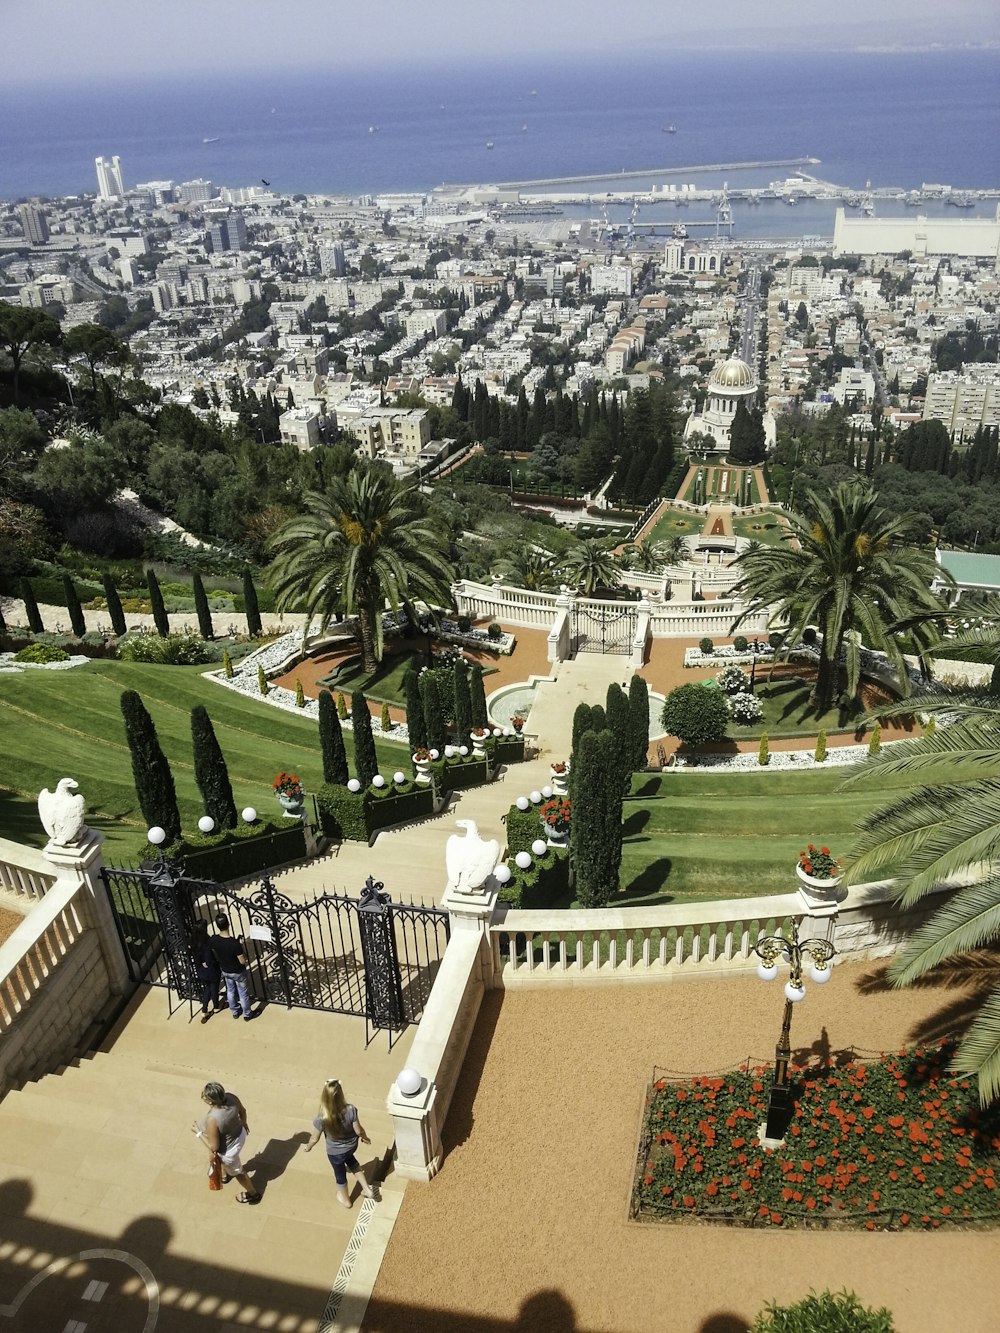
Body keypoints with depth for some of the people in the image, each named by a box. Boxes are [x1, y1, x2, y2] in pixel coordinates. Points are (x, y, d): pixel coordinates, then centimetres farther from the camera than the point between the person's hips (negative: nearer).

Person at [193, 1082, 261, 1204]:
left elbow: (214, 1147, -28)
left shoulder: (212, 1120, -42)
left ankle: (253, 1194, 51)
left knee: (236, 1171, 26)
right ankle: (225, 1174, 70)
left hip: (229, 1149, -6)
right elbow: (242, 1110, -3)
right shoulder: (230, 1097, -25)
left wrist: (198, 1132, -17)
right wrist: (244, 1123, 18)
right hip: (239, 1134, 6)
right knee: (222, 1159, 38)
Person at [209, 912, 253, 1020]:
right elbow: (243, 961, -26)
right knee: (243, 993, 19)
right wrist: (243, 948, -14)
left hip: (225, 971, 4)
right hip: (238, 972, -4)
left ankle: (234, 1012, 48)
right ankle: (247, 1015, 39)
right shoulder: (235, 943, -38)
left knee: (230, 991, 29)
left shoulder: (213, 940, -24)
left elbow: (215, 954, -3)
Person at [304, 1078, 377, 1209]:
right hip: (351, 1146, 2)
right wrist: (365, 1137, 6)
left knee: (340, 1174, 28)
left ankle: (345, 1200, 55)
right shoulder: (351, 1110, -31)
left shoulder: (321, 1119, -35)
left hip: (335, 1152, -2)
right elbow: (358, 1130, -17)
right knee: (350, 1160, 37)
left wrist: (308, 1147, 6)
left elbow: (315, 1139, -16)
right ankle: (367, 1189, 43)